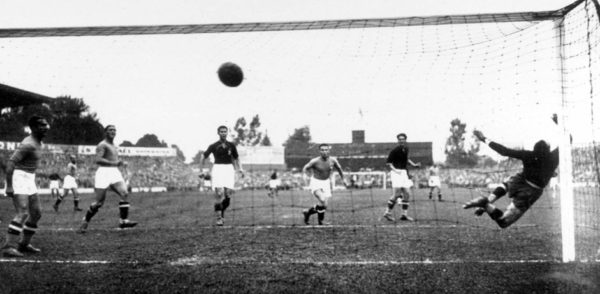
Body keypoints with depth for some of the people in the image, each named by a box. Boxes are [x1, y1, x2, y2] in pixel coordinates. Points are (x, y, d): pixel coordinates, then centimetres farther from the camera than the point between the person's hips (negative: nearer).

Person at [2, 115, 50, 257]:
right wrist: (9, 186, -26)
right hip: (19, 178, -10)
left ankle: (24, 244, 19)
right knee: (23, 214, -18)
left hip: (29, 180, 10)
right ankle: (9, 247, -17)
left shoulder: (38, 143, 13)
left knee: (36, 213, 10)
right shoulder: (28, 144, -18)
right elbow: (10, 162, -23)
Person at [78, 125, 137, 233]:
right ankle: (85, 222, 14)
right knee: (99, 201, -4)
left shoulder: (114, 146, 23)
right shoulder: (102, 145, -4)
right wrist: (114, 163, -26)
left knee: (124, 194, -16)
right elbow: (98, 160, -19)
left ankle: (123, 221, -20)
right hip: (104, 172, -7)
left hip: (115, 173, 7)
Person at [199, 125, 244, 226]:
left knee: (228, 194, -8)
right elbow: (204, 157, 12)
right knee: (219, 193, -15)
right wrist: (201, 170, 7)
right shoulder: (213, 146, 4)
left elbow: (236, 159, 19)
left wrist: (240, 169, 3)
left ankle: (222, 212, 17)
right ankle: (219, 218, -9)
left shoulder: (231, 145, 10)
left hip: (229, 169, 2)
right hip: (217, 169, -2)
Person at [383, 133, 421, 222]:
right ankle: (387, 212, 1)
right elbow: (388, 163, -9)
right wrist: (395, 170, -22)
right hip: (396, 173, -8)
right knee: (396, 194, -12)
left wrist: (414, 165, 17)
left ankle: (404, 214, 12)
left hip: (404, 173, 8)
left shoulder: (406, 149, 10)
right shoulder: (395, 150, -12)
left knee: (407, 194, 5)